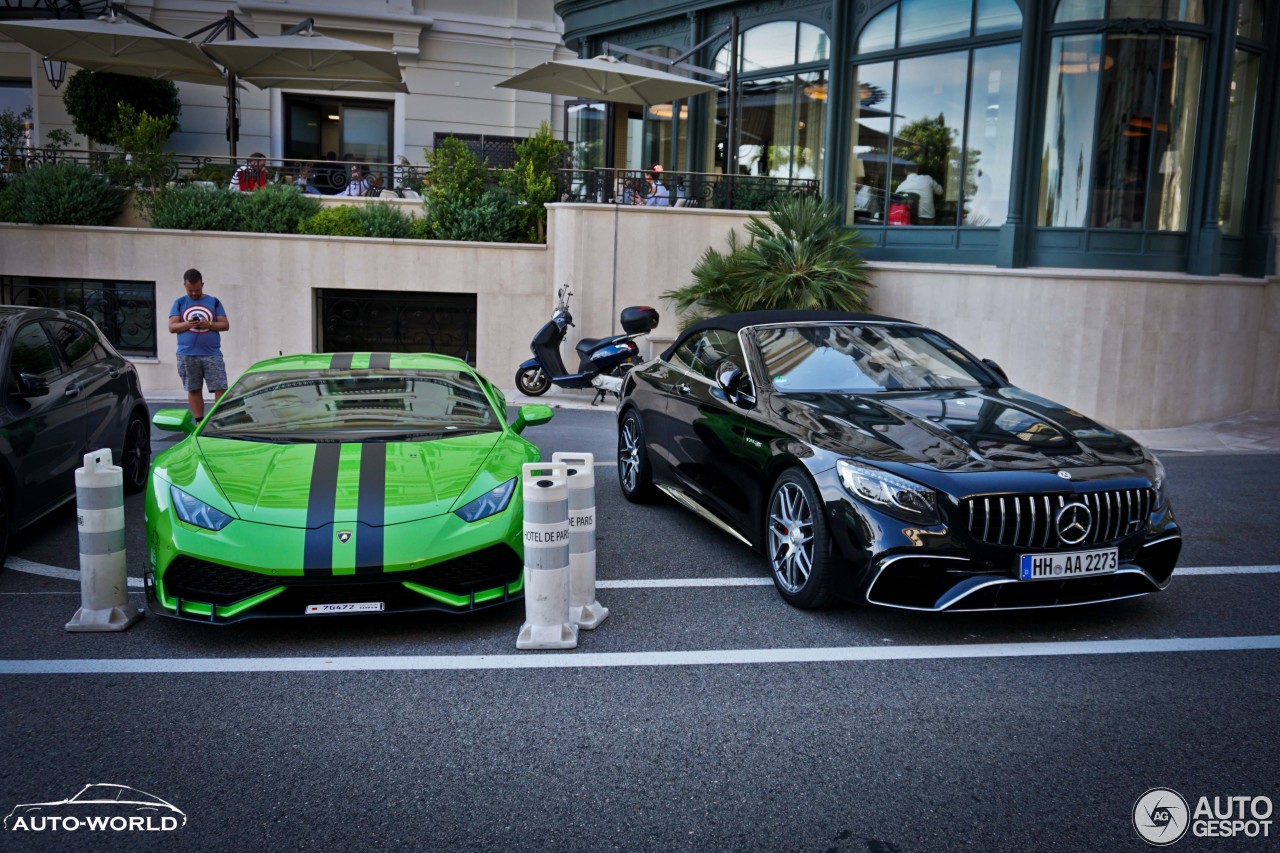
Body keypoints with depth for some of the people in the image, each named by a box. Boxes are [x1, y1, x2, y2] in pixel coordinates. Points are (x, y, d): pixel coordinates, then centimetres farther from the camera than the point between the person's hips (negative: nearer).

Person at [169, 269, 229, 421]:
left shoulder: (214, 302, 10)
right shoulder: (179, 303, 11)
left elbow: (225, 325, 5)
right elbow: (172, 327, 4)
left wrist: (209, 324, -13)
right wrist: (188, 324, -15)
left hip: (212, 354, -1)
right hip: (187, 355, 1)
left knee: (220, 388, -9)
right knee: (194, 390, 5)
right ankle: (199, 422, 13)